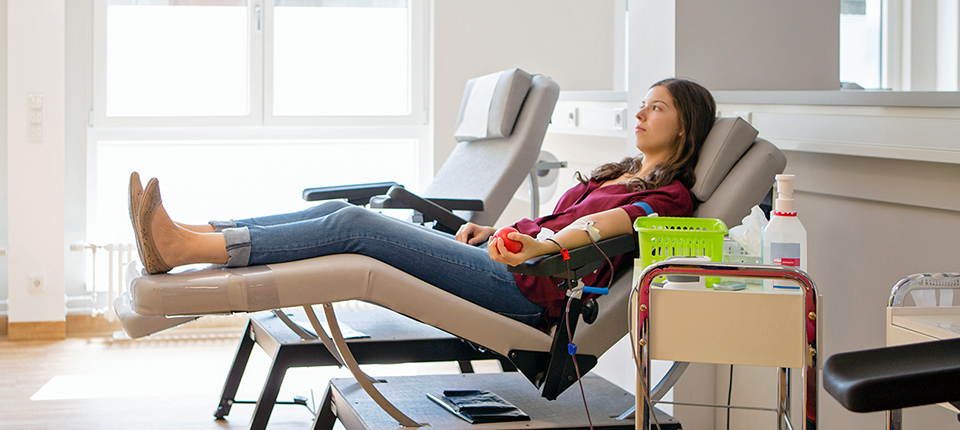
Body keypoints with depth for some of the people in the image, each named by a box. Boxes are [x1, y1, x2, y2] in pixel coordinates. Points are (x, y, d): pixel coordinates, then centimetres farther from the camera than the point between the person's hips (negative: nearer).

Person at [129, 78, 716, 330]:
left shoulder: (670, 196, 2)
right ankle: (185, 236, -15)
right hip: (501, 260, 9)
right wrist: (498, 230, 17)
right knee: (341, 212, -7)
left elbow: (605, 225, -19)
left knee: (354, 224, -22)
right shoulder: (619, 174, 31)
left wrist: (542, 245, -37)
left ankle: (180, 251, -26)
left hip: (529, 291, -9)